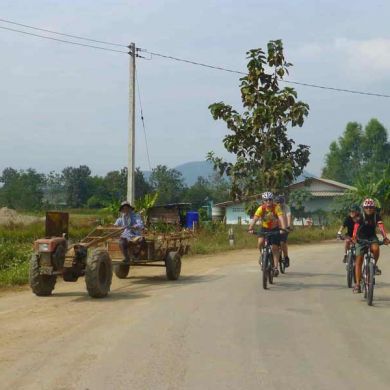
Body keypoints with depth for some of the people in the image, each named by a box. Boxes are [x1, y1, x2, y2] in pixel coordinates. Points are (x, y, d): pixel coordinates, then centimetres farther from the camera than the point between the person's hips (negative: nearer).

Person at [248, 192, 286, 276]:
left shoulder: (276, 207, -23)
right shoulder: (261, 208, -20)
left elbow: (281, 218, -35)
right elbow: (255, 219, -30)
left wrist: (283, 229, -51)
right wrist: (250, 229, -45)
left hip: (275, 229, -1)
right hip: (265, 228, 1)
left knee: (275, 248, -9)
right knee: (260, 242, -24)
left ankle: (276, 267, -3)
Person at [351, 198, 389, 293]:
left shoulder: (377, 216, -13)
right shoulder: (360, 217, -19)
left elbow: (381, 226, -28)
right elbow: (356, 227, -35)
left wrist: (385, 237, -45)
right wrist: (354, 237, -55)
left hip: (372, 237, 1)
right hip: (361, 238, -1)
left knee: (375, 248, -33)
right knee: (359, 260, -9)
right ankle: (357, 284, -8)